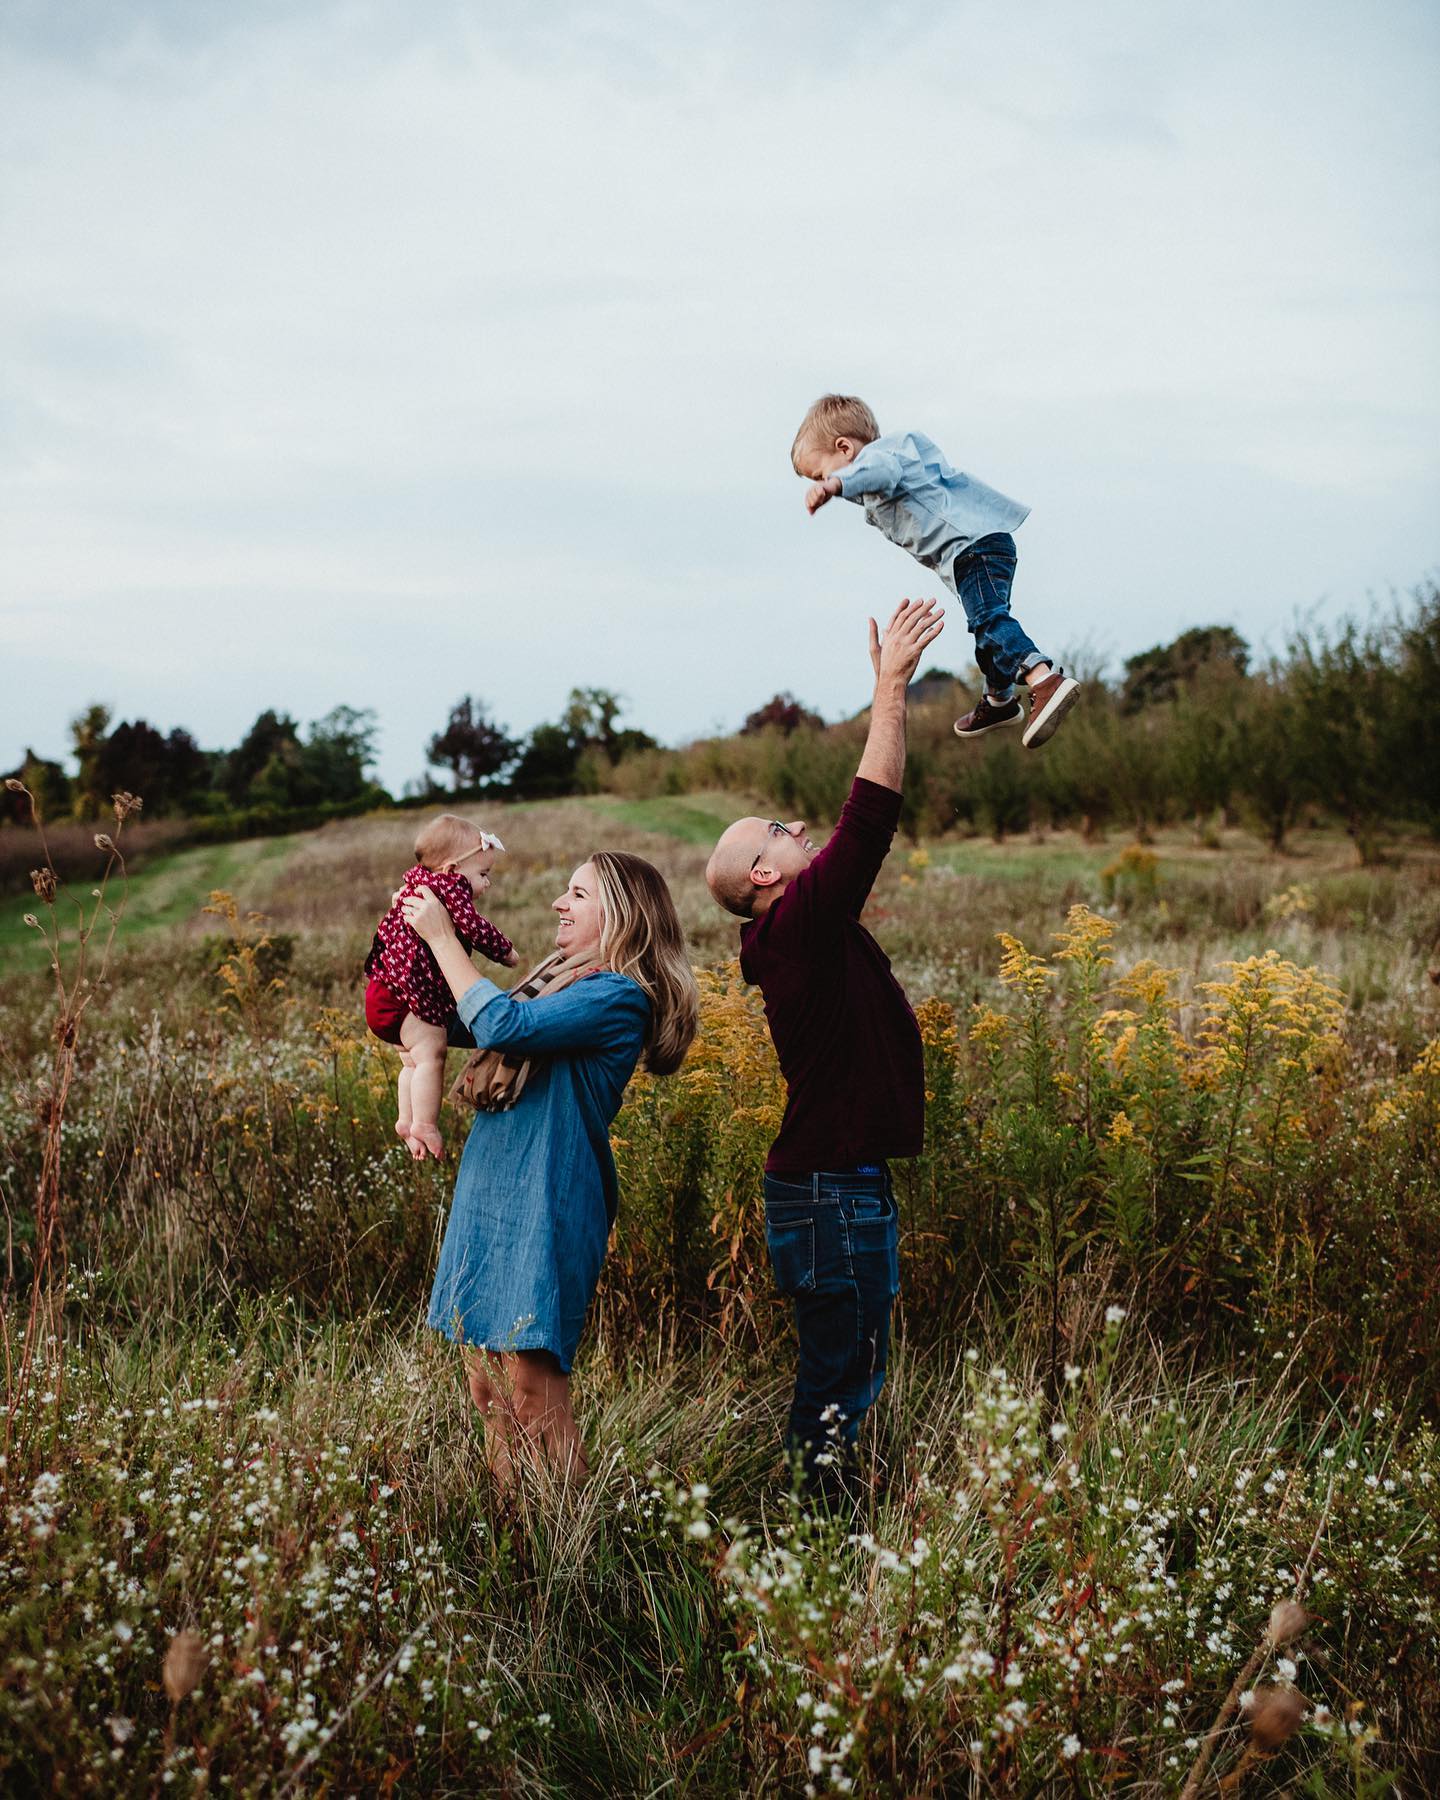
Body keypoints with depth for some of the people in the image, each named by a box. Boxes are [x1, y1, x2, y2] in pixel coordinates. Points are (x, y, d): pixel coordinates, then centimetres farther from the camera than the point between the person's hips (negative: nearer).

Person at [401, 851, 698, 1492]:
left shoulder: (618, 996, -12)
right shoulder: (560, 985, 16)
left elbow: (500, 1025, -23)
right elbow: (466, 1024, 23)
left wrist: (441, 936, -12)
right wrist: (420, 930, 9)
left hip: (546, 1207, -9)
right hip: (491, 1198, 9)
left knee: (533, 1400, -8)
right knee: (487, 1390, 11)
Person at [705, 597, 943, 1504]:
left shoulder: (814, 926, 11)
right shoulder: (800, 921, -15)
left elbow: (866, 824, 14)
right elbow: (869, 818, -21)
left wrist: (896, 690, 12)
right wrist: (891, 687, -17)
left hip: (842, 1185, 10)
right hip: (834, 1193, -10)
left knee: (844, 1373, 15)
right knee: (841, 1378, -4)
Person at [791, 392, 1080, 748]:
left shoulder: (878, 452, -9)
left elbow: (882, 469, -35)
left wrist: (836, 484, -53)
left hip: (975, 543, -11)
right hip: (973, 549, 11)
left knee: (988, 618, -29)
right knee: (986, 632, 27)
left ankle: (1045, 681, -48)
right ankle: (1000, 700, 46)